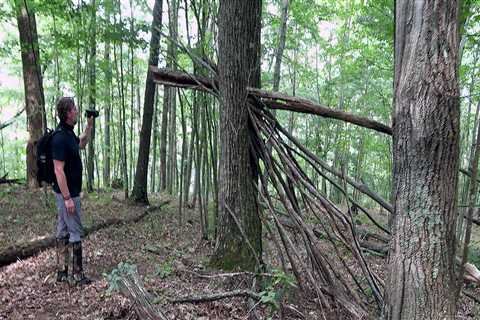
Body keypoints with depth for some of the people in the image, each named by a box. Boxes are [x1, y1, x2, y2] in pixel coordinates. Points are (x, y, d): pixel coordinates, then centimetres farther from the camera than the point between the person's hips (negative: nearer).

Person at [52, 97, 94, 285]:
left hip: (67, 192, 10)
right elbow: (58, 170, -23)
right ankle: (76, 275, 8)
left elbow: (82, 144, 29)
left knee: (63, 231, 13)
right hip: (67, 193, -10)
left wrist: (89, 125, 16)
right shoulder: (60, 137, -21)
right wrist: (67, 198, -22)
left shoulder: (68, 133, 8)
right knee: (76, 233, -2)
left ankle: (62, 272, 23)